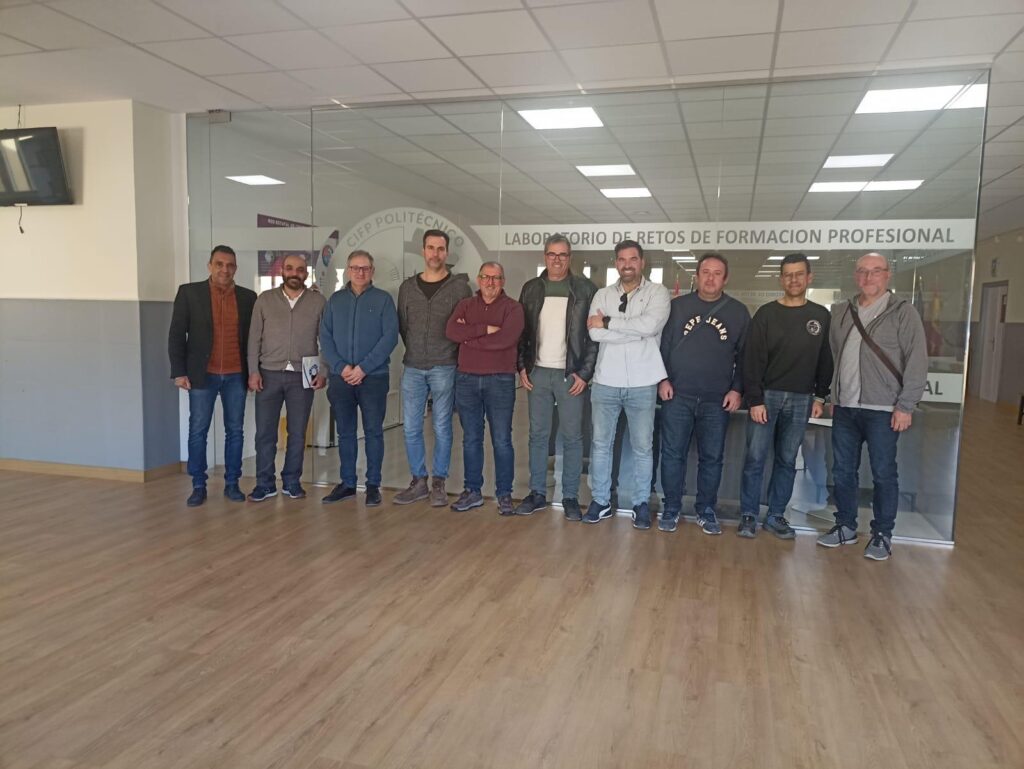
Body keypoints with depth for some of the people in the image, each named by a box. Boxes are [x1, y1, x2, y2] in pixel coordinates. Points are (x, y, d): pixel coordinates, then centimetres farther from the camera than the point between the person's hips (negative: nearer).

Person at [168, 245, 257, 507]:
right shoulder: (189, 292, 0)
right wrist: (179, 372, -6)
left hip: (236, 376, 2)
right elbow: (176, 334, 0)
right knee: (197, 431, 3)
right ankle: (198, 486, 13)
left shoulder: (248, 297, 5)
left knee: (235, 431, 7)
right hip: (202, 375, -1)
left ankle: (232, 484, 17)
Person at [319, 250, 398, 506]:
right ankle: (347, 483, 20)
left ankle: (373, 485, 12)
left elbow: (390, 337, -8)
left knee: (373, 432, 2)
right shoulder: (335, 300, 10)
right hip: (340, 378, 3)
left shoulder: (383, 299, 1)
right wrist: (341, 367, -10)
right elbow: (325, 337, 5)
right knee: (345, 432, 10)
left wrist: (363, 368, -14)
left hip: (374, 377, -3)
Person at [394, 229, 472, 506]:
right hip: (413, 368, 4)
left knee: (442, 428, 3)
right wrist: (416, 351, 9)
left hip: (444, 369, -3)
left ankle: (439, 484, 15)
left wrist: (453, 356, 0)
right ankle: (418, 482, 19)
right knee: (411, 428, 6)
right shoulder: (408, 286, 8)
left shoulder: (459, 286, -2)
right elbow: (402, 325, 13)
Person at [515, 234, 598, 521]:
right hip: (538, 373, 3)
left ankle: (570, 497, 13)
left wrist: (585, 373, -10)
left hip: (570, 374, -3)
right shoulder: (531, 289, 8)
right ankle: (537, 493, 19)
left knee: (571, 437, 3)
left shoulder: (585, 289, -2)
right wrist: (522, 366, 3)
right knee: (538, 435, 8)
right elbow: (521, 331, 11)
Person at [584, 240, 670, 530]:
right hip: (606, 381, 2)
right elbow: (595, 333, -10)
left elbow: (650, 325, -20)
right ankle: (600, 501, 23)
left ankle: (641, 503, 23)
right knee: (600, 443, 10)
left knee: (642, 447, 8)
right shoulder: (602, 295, 6)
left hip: (642, 383, -2)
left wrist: (608, 323, -12)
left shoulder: (657, 292, -1)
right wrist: (636, 330, -14)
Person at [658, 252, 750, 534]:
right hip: (677, 396, 0)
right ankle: (671, 508, 17)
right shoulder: (678, 306, 5)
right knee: (672, 454, 4)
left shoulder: (738, 312, 6)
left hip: (718, 400, 1)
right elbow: (662, 345, 6)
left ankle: (706, 511, 21)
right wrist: (662, 379, -2)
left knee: (712, 458, 7)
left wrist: (737, 389, -1)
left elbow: (745, 355, 7)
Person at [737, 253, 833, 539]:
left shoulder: (821, 316, 7)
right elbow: (752, 360, -6)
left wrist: (820, 396, 4)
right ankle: (748, 515, 9)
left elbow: (825, 360, 10)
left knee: (787, 461, 9)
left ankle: (776, 515, 19)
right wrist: (755, 400, -12)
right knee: (755, 458, -1)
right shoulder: (766, 314, -1)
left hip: (801, 400, 2)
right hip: (767, 396, -2)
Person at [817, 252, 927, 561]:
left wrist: (906, 405, -12)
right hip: (844, 407, 5)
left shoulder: (903, 312, -4)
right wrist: (833, 396, 12)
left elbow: (917, 361, -8)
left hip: (882, 409, -5)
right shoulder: (841, 312, 11)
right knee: (843, 471, 11)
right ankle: (845, 527, 25)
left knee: (883, 474, 3)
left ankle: (882, 535, 16)